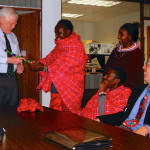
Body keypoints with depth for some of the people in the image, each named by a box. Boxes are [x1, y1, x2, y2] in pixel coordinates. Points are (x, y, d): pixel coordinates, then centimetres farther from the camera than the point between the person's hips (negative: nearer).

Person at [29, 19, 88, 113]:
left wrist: (43, 67, -24)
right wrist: (39, 63, -8)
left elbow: (64, 66, -22)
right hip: (57, 87, 9)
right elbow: (50, 58, 12)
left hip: (69, 88, -8)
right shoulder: (60, 45, 14)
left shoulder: (75, 46, -15)